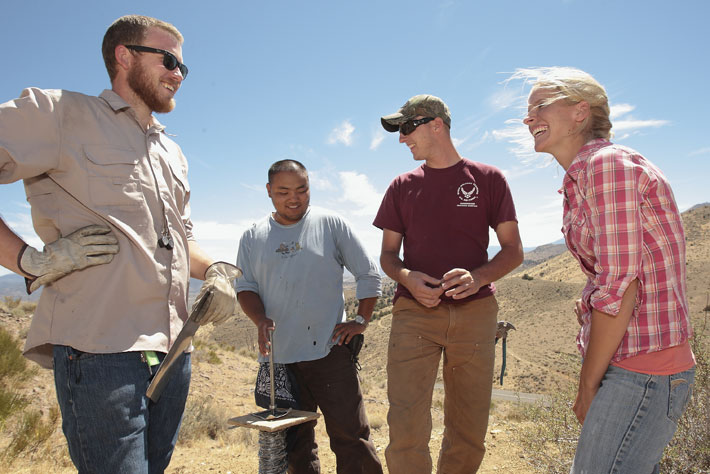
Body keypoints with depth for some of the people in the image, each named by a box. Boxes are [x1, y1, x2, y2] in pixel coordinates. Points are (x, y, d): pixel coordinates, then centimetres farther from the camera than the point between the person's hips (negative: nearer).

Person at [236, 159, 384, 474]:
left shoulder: (331, 224, 2)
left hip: (330, 350, -3)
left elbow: (369, 274, 6)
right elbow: (245, 287, 10)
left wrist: (361, 320, -1)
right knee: (294, 442, 13)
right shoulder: (253, 238, 10)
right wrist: (260, 320, -9)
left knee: (350, 433, -2)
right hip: (277, 356, 3)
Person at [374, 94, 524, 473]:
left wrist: (479, 277, -15)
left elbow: (513, 250, 5)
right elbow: (388, 254, 13)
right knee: (406, 430, -9)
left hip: (475, 312, 0)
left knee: (469, 433, 7)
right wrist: (407, 278, -10)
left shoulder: (488, 179, 6)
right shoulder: (402, 187, 12)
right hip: (414, 312, 1)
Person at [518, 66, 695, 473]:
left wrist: (588, 385, -11)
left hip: (642, 369, -9)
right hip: (631, 361, 9)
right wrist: (594, 379, 12)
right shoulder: (583, 178, 13)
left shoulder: (610, 164, -15)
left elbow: (619, 287, -20)